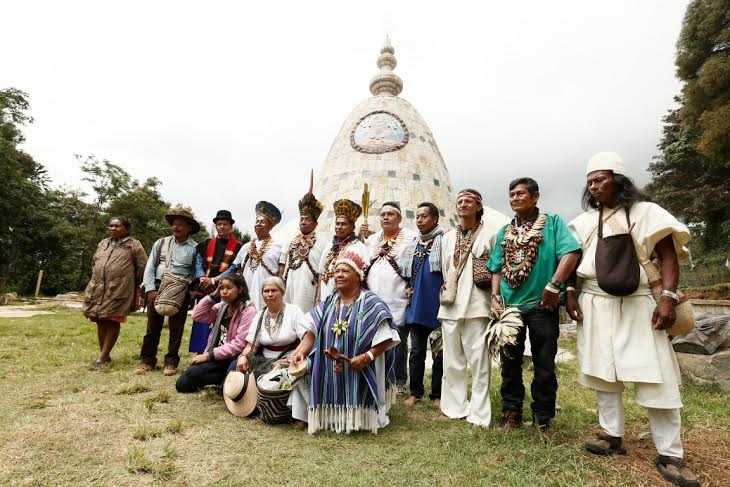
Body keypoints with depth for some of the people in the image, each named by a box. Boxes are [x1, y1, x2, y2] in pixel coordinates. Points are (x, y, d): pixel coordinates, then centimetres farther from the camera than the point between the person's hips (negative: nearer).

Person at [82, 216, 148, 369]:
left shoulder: (134, 245, -1)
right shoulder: (102, 244, 17)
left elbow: (142, 266, -3)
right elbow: (94, 262, 27)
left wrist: (132, 283, 3)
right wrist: (97, 280, 19)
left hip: (119, 290, -6)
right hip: (97, 289, 6)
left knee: (113, 322, -3)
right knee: (100, 321, 9)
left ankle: (103, 357, 3)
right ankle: (105, 354, 20)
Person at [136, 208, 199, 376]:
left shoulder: (195, 248, 1)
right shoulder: (160, 243, 8)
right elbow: (149, 267, 6)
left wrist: (191, 292, -10)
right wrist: (151, 289, -3)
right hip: (157, 288, 2)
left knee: (176, 328, 4)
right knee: (152, 327, 8)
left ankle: (171, 362, 16)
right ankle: (147, 361, 20)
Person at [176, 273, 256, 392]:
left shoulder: (248, 310, -14)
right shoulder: (222, 307, 11)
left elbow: (239, 344, -20)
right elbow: (197, 316, 5)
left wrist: (209, 355, -18)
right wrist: (213, 295, -2)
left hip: (231, 359, -8)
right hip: (216, 355, 8)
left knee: (192, 372, -23)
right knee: (182, 384, -1)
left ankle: (226, 379, -4)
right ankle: (225, 377, 9)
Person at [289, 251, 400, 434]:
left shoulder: (370, 303, -10)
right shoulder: (328, 303, 9)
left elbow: (387, 338, -18)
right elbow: (311, 331, 1)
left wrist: (367, 356, -28)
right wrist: (301, 351, -16)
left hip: (359, 372, -5)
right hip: (329, 374, 5)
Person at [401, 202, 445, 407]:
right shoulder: (412, 246, 13)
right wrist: (407, 289, 8)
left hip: (437, 307, -5)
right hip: (416, 307, 5)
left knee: (439, 353, 7)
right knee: (416, 351, 11)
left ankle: (437, 395, 20)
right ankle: (415, 392, 22)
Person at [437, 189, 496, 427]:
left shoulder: (488, 236, 1)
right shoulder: (448, 237, 14)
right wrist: (448, 291, 13)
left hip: (476, 307, -4)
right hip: (450, 306, 4)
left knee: (479, 360, 0)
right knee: (452, 360, 10)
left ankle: (479, 414, 11)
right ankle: (454, 407, 23)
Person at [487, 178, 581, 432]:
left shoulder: (552, 222, -1)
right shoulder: (504, 232, 13)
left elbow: (571, 253, -15)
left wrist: (554, 286, -23)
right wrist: (495, 296, 1)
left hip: (542, 306, -4)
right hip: (509, 306, 4)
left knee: (544, 365, 7)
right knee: (510, 363, 13)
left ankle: (542, 417, 24)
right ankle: (511, 412, 28)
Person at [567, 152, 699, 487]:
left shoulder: (644, 211, 2)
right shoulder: (585, 221, 12)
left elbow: (668, 257, -3)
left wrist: (668, 298, -14)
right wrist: (570, 294, 0)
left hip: (637, 305, -3)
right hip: (594, 306, 4)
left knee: (655, 377, -3)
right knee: (602, 373, 8)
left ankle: (669, 454, 8)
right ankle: (612, 436, 20)